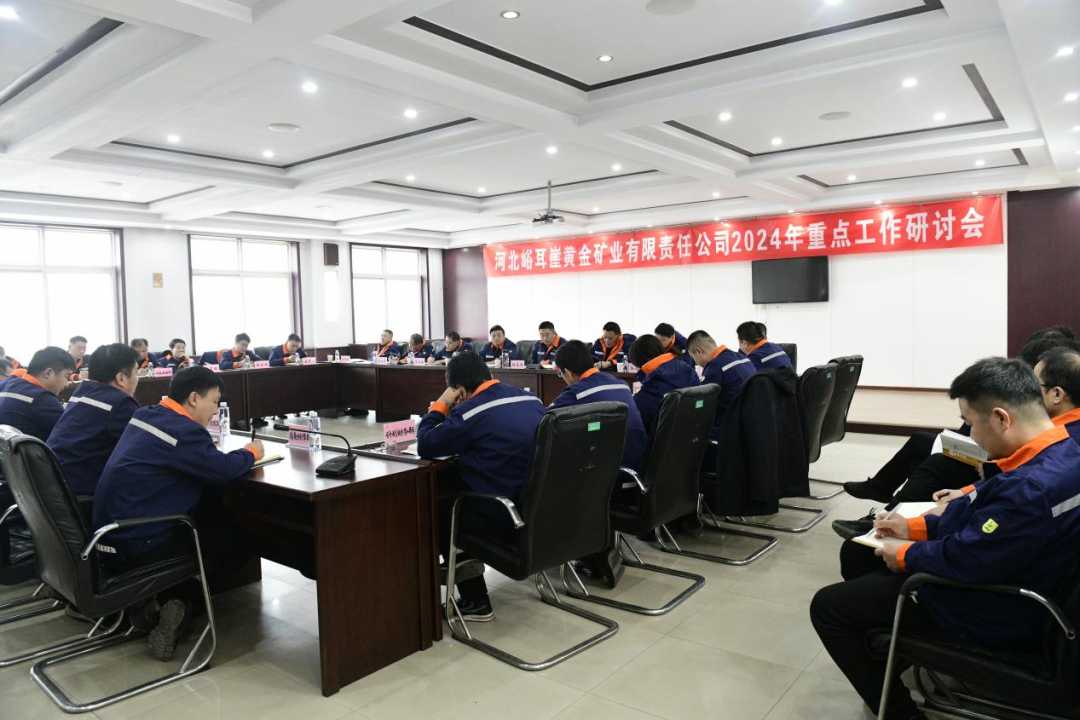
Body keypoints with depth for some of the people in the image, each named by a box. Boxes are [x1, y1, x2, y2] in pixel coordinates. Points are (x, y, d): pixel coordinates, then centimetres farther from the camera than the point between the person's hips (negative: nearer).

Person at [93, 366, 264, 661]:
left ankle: (160, 599, 14)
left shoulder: (145, 415, 8)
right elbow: (223, 469, -20)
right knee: (238, 544, 5)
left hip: (108, 537, 9)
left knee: (206, 529, 29)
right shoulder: (183, 430, -20)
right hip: (136, 548, -9)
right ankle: (179, 602, -1)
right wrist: (251, 452, -2)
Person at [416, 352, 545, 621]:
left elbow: (425, 446, -5)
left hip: (505, 519, -8)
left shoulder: (469, 411, -15)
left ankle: (475, 602, 19)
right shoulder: (531, 399, 6)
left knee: (440, 509, 17)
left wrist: (441, 405, 6)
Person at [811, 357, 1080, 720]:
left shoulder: (1032, 487, -35)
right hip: (998, 587, 10)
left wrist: (906, 553, -11)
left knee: (827, 606, -4)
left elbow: (965, 559, -29)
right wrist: (916, 526, 6)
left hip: (989, 615, -10)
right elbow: (980, 512, 10)